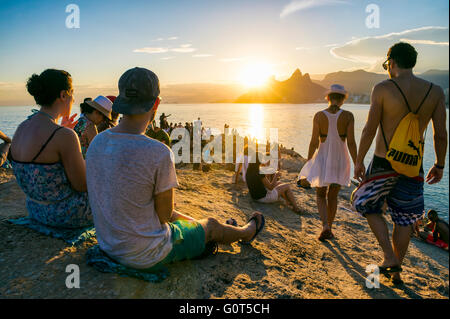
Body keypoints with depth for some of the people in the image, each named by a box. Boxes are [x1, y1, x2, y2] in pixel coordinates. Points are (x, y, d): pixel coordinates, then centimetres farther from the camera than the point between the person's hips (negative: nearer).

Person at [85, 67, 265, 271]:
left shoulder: (97, 143, -7)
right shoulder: (159, 153, -30)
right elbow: (164, 214, -18)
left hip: (108, 244, 6)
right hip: (147, 256, -6)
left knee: (186, 219, 31)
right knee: (211, 226, 20)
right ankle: (248, 231, 52)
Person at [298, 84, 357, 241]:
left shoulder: (319, 115, -7)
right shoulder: (348, 116, -7)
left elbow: (314, 142, -9)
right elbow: (351, 143, -10)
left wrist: (308, 165, 0)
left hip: (322, 159, -1)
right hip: (340, 160, 1)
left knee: (320, 195, 17)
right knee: (333, 196, 19)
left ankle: (325, 226, -4)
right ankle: (329, 229, 27)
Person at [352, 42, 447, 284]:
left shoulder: (383, 89, -11)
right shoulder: (436, 92, -1)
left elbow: (369, 129, -12)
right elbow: (441, 135, 1)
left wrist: (359, 161, -3)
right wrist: (439, 165, 14)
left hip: (383, 163, -4)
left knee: (369, 206, 19)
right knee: (404, 219, 16)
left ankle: (390, 258, 11)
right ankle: (395, 272, 29)